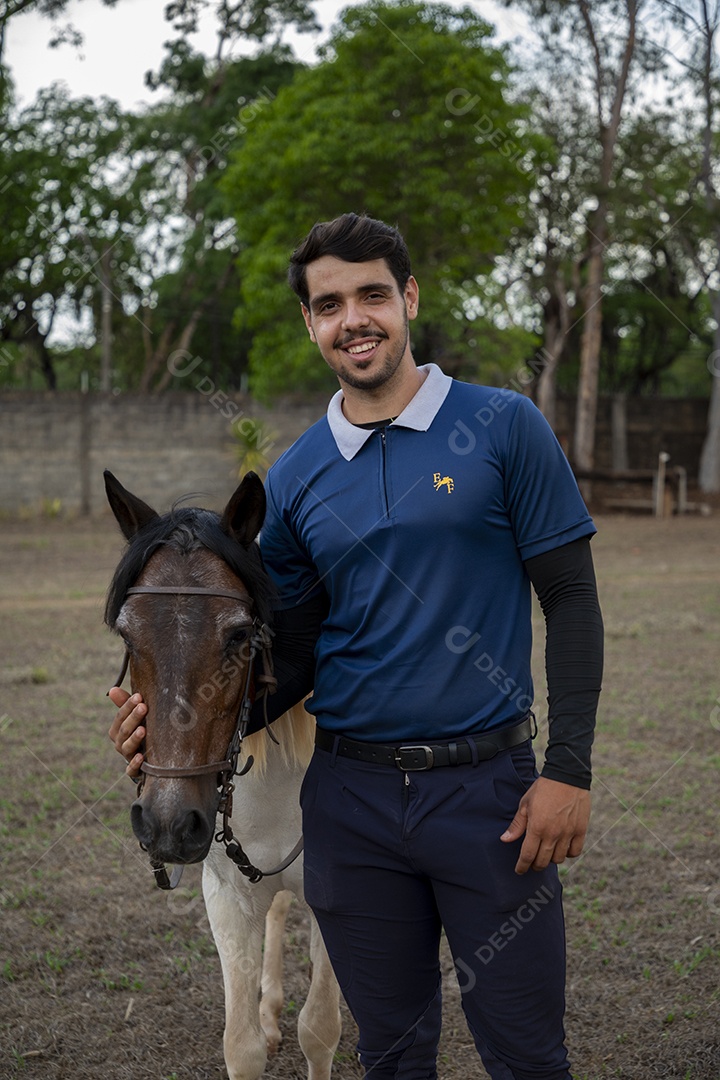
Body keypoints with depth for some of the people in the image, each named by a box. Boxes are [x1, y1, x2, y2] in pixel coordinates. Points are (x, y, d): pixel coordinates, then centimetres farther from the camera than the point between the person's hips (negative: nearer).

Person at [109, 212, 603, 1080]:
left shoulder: (503, 429, -5)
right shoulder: (295, 480, 4)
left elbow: (570, 600, -4)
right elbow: (295, 655, 8)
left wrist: (569, 770, -12)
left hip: (488, 787, -3)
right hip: (353, 799, 3)